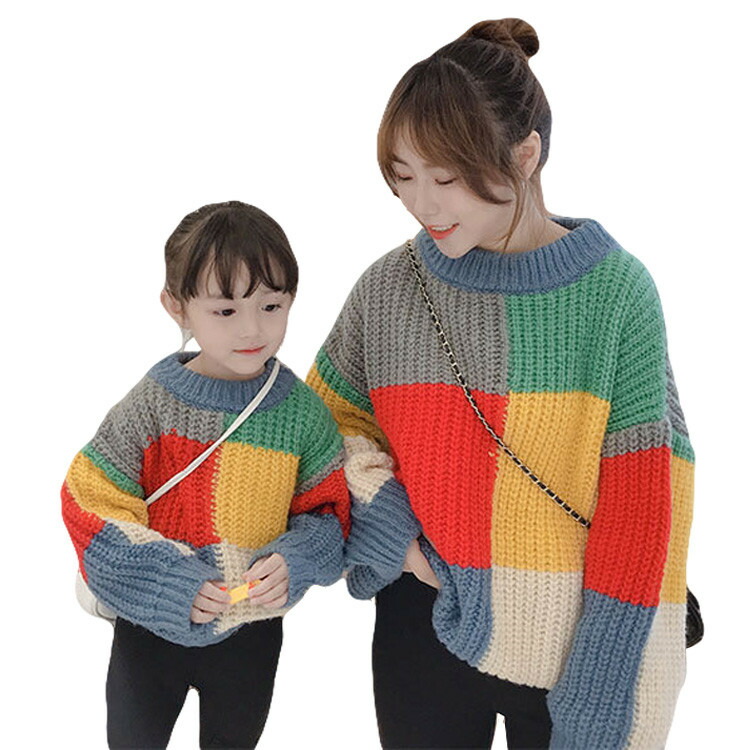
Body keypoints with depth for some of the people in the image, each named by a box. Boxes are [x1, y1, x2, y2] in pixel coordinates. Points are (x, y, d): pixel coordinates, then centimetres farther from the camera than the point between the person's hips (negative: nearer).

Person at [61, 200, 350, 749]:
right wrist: (170, 581, -26)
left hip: (253, 630, 1)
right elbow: (90, 501, -16)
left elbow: (326, 508, -4)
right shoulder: (151, 408, -16)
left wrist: (292, 563, -24)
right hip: (152, 626, -1)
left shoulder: (302, 412, -10)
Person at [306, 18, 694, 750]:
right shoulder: (387, 288, -5)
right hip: (425, 628, 2)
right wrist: (382, 524, -7)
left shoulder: (614, 290, -12)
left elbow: (643, 495, -11)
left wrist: (609, 680, -12)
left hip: (569, 638, -2)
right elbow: (331, 419, 9)